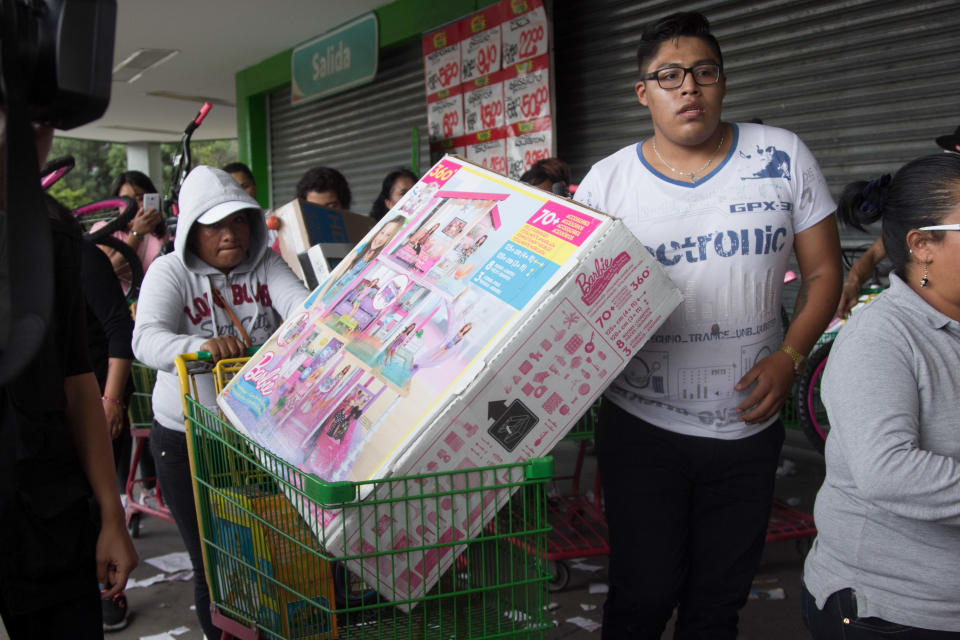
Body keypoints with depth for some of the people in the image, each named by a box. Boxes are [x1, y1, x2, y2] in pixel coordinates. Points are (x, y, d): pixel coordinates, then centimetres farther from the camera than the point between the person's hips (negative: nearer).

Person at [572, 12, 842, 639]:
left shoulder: (782, 157, -2)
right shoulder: (607, 181, -4)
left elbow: (823, 271, 3)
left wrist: (789, 357, -11)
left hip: (749, 427, 2)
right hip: (642, 427, -1)